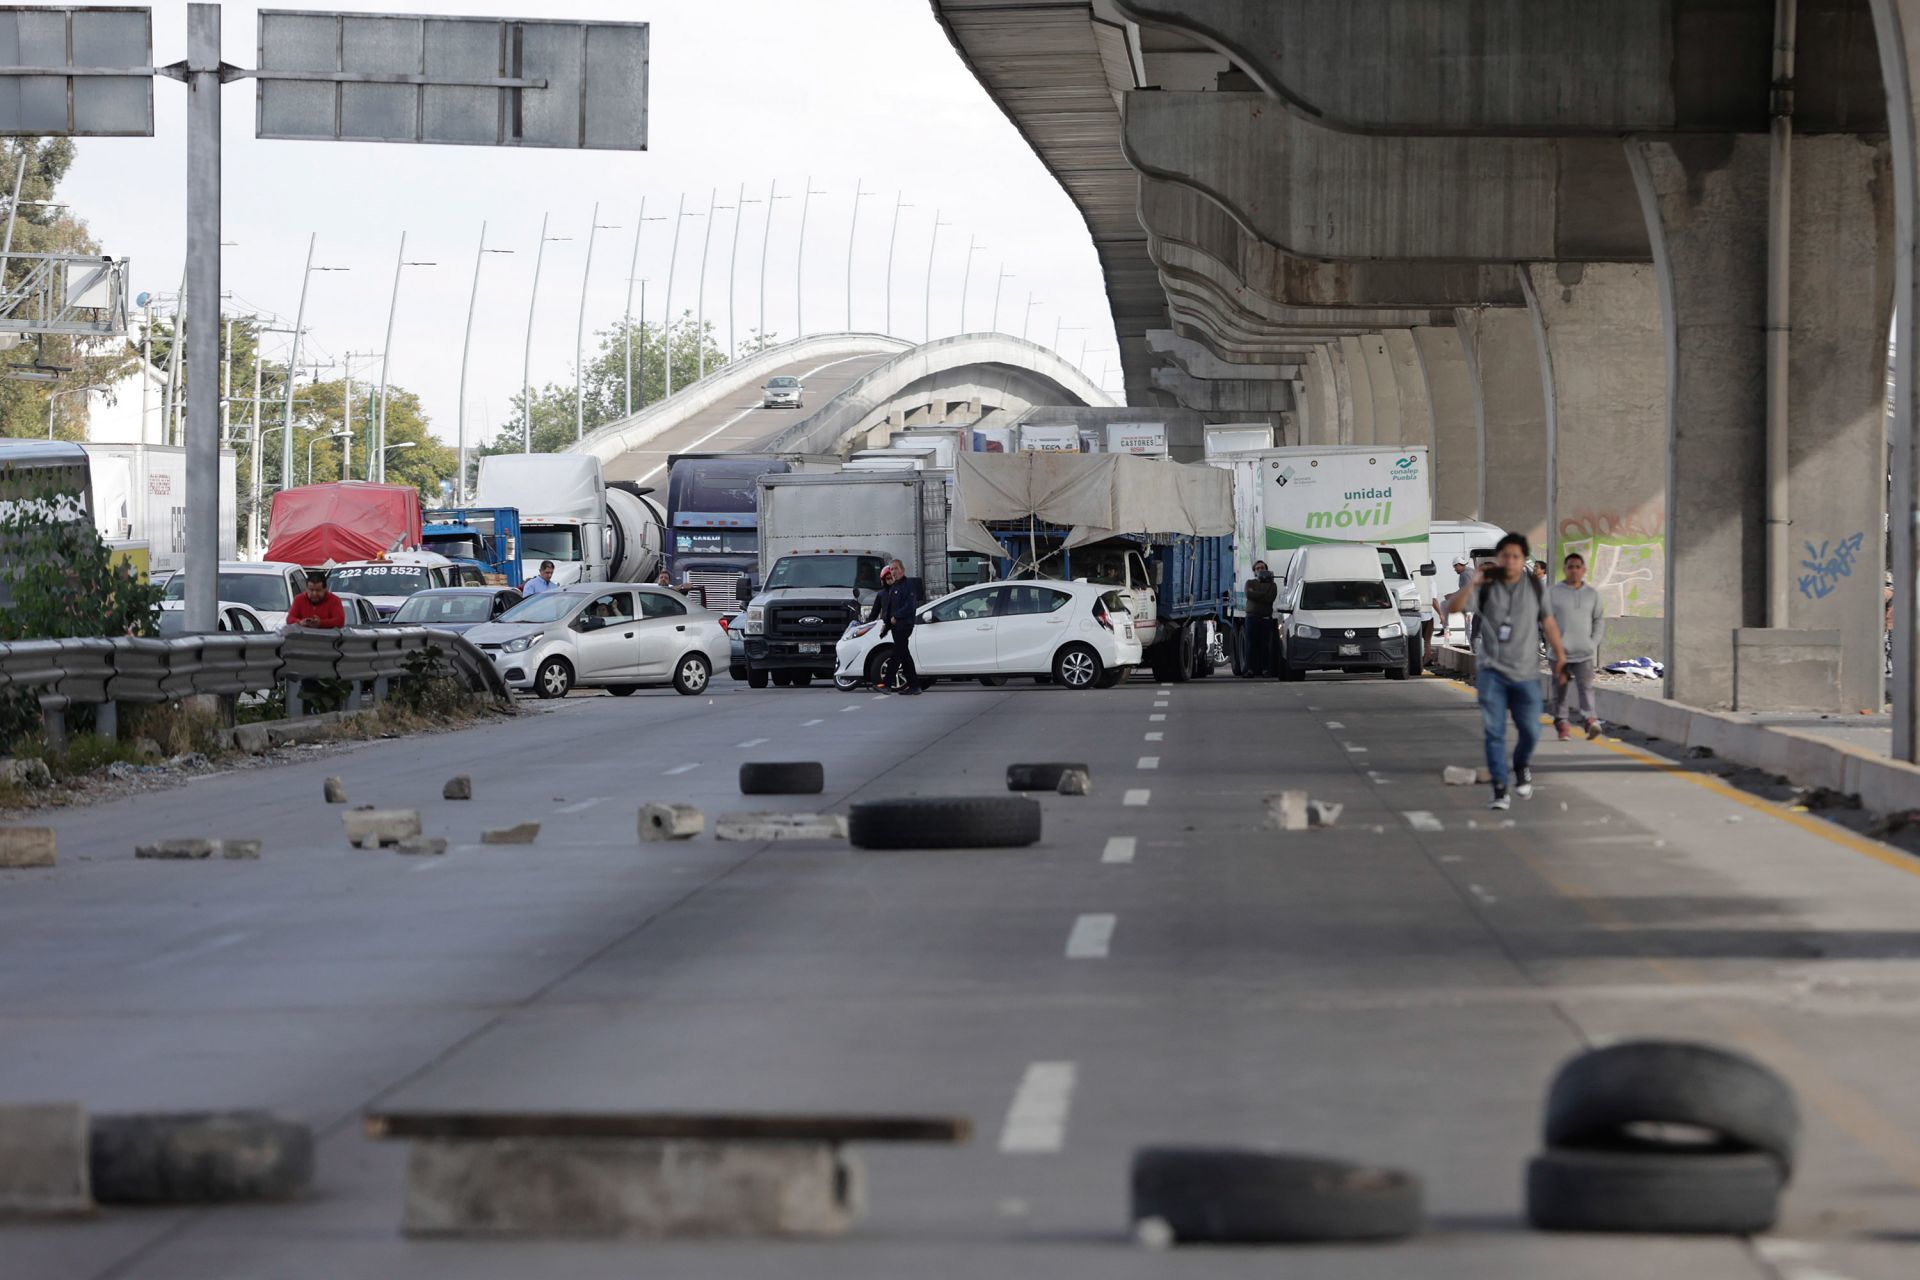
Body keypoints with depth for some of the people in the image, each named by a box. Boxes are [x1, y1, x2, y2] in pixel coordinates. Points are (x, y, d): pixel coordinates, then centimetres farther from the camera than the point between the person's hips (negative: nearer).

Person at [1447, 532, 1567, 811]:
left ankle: (1522, 767, 34)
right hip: (1492, 671, -1)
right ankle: (1500, 791, -3)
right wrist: (1472, 584, -27)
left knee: (1531, 732, 2)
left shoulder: (1534, 586, 3)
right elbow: (1453, 607, -14)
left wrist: (1560, 655, 5)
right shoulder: (1486, 587, -3)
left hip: (1526, 673, 2)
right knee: (1494, 732, -6)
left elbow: (1548, 622, 9)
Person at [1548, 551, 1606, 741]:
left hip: (1585, 653, 1)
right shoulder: (1553, 592, 3)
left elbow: (1599, 620, 14)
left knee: (1586, 686, -15)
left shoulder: (1592, 594, 12)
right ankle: (1561, 724, 14)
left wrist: (1594, 642, 2)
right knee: (1561, 689, 5)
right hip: (1561, 653, -1)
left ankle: (1590, 720, -27)